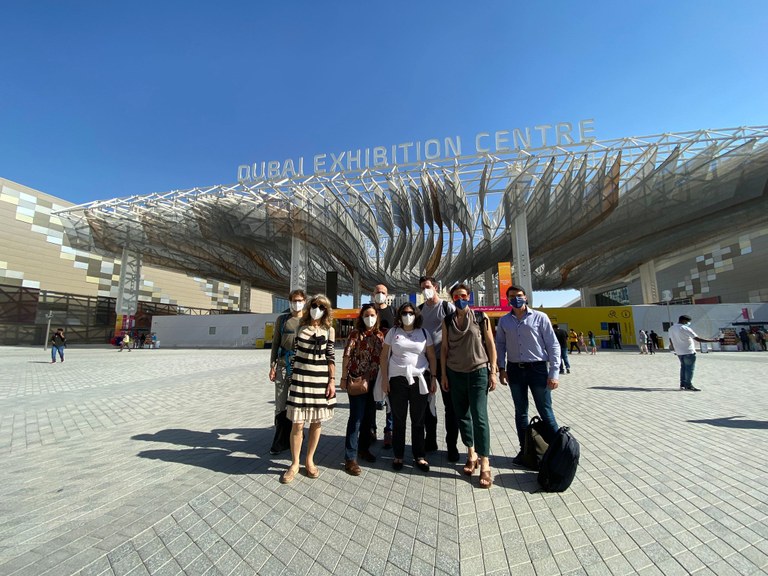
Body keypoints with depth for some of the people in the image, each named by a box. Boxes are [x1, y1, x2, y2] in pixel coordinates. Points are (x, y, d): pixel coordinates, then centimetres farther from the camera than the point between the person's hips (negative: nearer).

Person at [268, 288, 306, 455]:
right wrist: (272, 366, 3)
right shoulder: (282, 319, 10)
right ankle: (281, 442, 15)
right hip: (283, 366, 1)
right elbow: (275, 344, 10)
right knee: (281, 405, 2)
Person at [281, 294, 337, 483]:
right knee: (297, 423, 0)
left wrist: (332, 381, -5)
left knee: (317, 422, 8)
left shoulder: (329, 330, 2)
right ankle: (294, 463, 19)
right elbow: (295, 352, 11)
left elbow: (331, 358, 2)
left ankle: (309, 460, 27)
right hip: (300, 378, 0)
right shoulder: (300, 326, 5)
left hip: (321, 379, 0)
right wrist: (291, 376, 11)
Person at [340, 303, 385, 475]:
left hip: (373, 381, 5)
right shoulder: (355, 333, -9)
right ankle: (350, 458, 6)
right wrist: (344, 378, -12)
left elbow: (382, 357, 10)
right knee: (356, 417, -3)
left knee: (369, 416, 16)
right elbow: (347, 356, -10)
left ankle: (364, 448, 34)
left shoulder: (380, 335, 6)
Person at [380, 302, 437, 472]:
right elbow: (384, 356, 4)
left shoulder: (424, 333, 6)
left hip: (419, 379, 1)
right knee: (398, 419, 9)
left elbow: (431, 357, 8)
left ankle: (419, 456, 25)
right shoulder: (393, 332, 3)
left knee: (418, 420, 9)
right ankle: (398, 456, 25)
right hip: (397, 380, 0)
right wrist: (384, 378, -2)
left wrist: (433, 378, 2)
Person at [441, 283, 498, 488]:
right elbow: (444, 348, 7)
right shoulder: (447, 321, 5)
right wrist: (443, 375, 4)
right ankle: (471, 453, 27)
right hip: (455, 373, 3)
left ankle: (485, 463, 3)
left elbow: (490, 345, 0)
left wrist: (493, 371, -4)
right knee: (462, 415, 9)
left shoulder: (481, 317, -1)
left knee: (479, 416, -6)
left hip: (478, 371, -3)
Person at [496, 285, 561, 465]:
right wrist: (501, 368, 1)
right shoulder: (504, 321, 5)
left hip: (537, 368, -3)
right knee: (520, 412, 13)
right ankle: (525, 450, 25)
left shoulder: (539, 317, -4)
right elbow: (500, 345, 10)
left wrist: (553, 372, -9)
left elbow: (553, 345, -5)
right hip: (515, 370, 3)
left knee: (546, 412, 2)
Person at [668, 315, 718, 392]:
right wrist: (712, 340, -9)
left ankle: (683, 385, 17)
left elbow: (671, 340, 12)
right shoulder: (685, 328, -16)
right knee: (690, 368, 1)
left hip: (679, 352, 7)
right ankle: (689, 385, 3)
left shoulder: (671, 328, 6)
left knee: (683, 367, 15)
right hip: (689, 352, -7)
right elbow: (698, 339, -17)